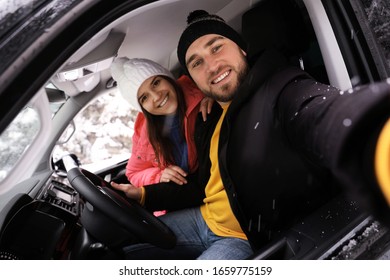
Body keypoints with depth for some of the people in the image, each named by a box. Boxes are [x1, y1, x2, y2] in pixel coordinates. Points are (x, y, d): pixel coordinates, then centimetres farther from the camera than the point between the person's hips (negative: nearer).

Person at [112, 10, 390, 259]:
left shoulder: (282, 91, -19)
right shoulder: (210, 120, 8)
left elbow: (330, 115, -44)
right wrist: (145, 195, 9)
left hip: (256, 240, -7)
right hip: (205, 219, 8)